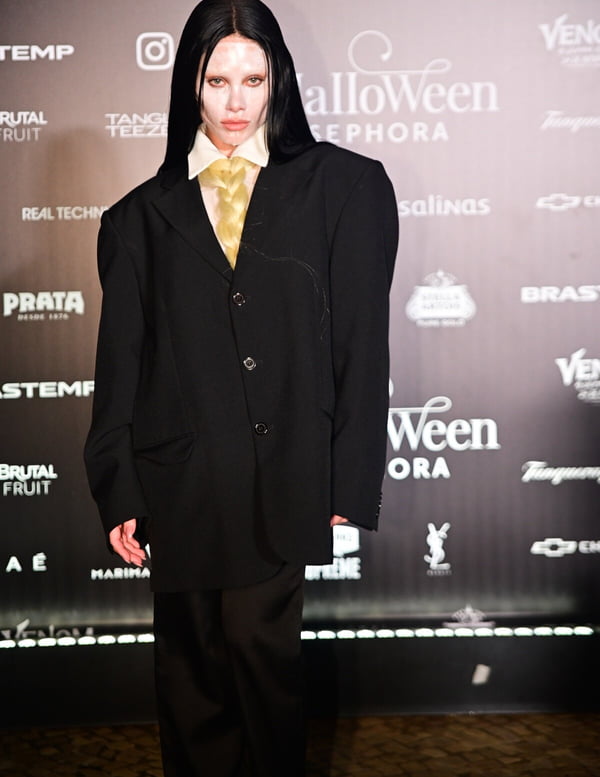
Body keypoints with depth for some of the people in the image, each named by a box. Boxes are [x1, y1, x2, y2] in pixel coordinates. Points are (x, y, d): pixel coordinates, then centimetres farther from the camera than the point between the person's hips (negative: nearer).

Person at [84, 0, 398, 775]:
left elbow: (363, 345, 1)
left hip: (288, 485, -2)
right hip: (182, 491, 2)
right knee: (193, 679, 10)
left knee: (262, 648, -3)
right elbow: (120, 363, 10)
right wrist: (117, 493, 4)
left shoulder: (343, 187, 5)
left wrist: (352, 491, -3)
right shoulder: (142, 216, 11)